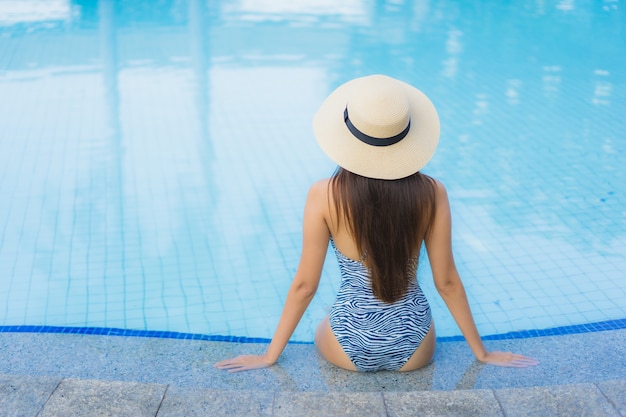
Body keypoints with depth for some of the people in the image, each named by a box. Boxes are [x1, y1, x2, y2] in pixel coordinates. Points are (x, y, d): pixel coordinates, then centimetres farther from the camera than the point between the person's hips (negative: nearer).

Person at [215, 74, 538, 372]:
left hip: (349, 351, -1)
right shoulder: (431, 193, -14)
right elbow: (447, 282, -6)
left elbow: (305, 285, -10)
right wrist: (482, 353, 9)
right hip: (413, 351, 2)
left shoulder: (324, 196, -17)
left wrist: (270, 355, 4)